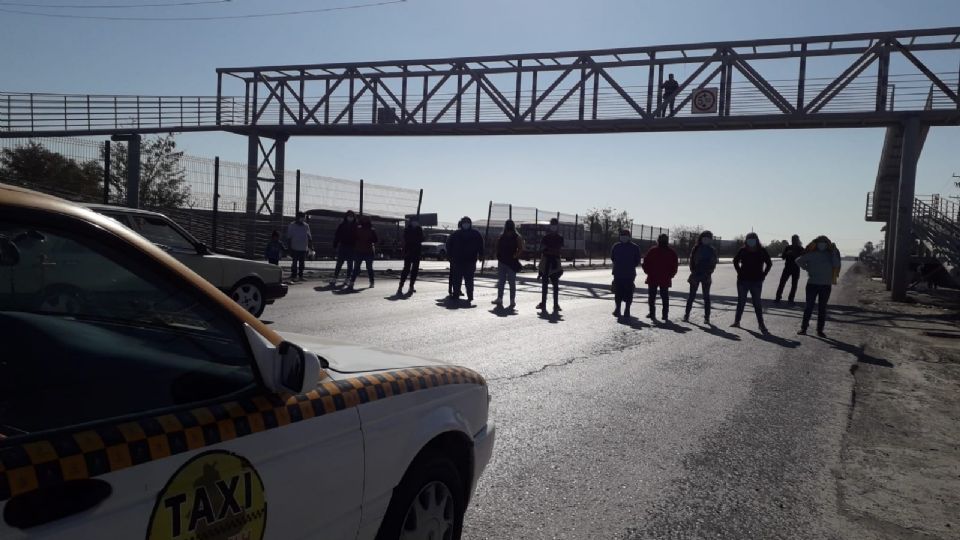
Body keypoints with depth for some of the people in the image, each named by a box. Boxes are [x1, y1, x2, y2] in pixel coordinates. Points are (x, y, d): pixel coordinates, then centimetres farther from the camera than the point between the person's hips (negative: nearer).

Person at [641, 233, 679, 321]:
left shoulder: (652, 251, -3)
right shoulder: (672, 252, 3)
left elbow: (645, 263, -3)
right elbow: (675, 266, 5)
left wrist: (648, 272, 5)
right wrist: (670, 275, 10)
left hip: (652, 278, -2)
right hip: (665, 279, 2)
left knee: (652, 296, 7)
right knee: (665, 297, 8)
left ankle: (652, 313, 4)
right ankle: (665, 315, 5)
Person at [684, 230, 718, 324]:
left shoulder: (712, 250, 5)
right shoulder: (696, 249, 2)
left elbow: (713, 264, 3)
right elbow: (692, 261, 1)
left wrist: (708, 273, -10)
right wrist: (693, 272, -9)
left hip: (706, 276, 1)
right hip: (695, 275, 0)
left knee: (706, 296, 1)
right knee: (691, 296, 2)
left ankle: (707, 317, 3)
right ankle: (687, 315, 7)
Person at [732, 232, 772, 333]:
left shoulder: (762, 251, -4)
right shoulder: (743, 251, -3)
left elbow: (769, 263, 8)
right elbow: (735, 261, 12)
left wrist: (763, 275, 1)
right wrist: (740, 273, 4)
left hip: (756, 281, -1)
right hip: (743, 280, 1)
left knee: (757, 303, 0)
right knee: (741, 301, 7)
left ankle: (761, 324, 6)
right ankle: (737, 321, 15)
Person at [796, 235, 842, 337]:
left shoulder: (830, 255, 3)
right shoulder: (811, 254, 1)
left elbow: (836, 265, -11)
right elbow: (799, 260, 2)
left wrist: (834, 252, -15)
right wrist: (807, 268, -4)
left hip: (826, 285, 1)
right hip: (812, 284, -1)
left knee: (822, 308, 6)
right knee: (809, 306, 1)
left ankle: (820, 330, 11)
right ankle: (803, 328, 6)